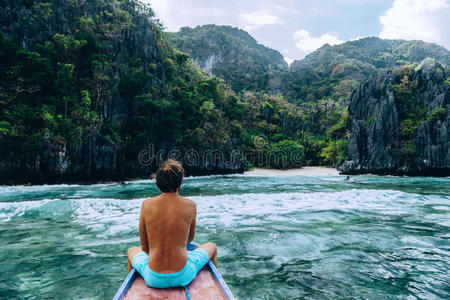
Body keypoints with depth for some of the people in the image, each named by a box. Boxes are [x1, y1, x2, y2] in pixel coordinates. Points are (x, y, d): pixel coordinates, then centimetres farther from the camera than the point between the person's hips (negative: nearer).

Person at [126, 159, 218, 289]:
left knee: (132, 251, 34)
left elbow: (144, 247, 2)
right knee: (212, 247, 27)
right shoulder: (190, 205, -9)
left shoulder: (146, 205, -7)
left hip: (153, 278, 2)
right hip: (182, 277, -1)